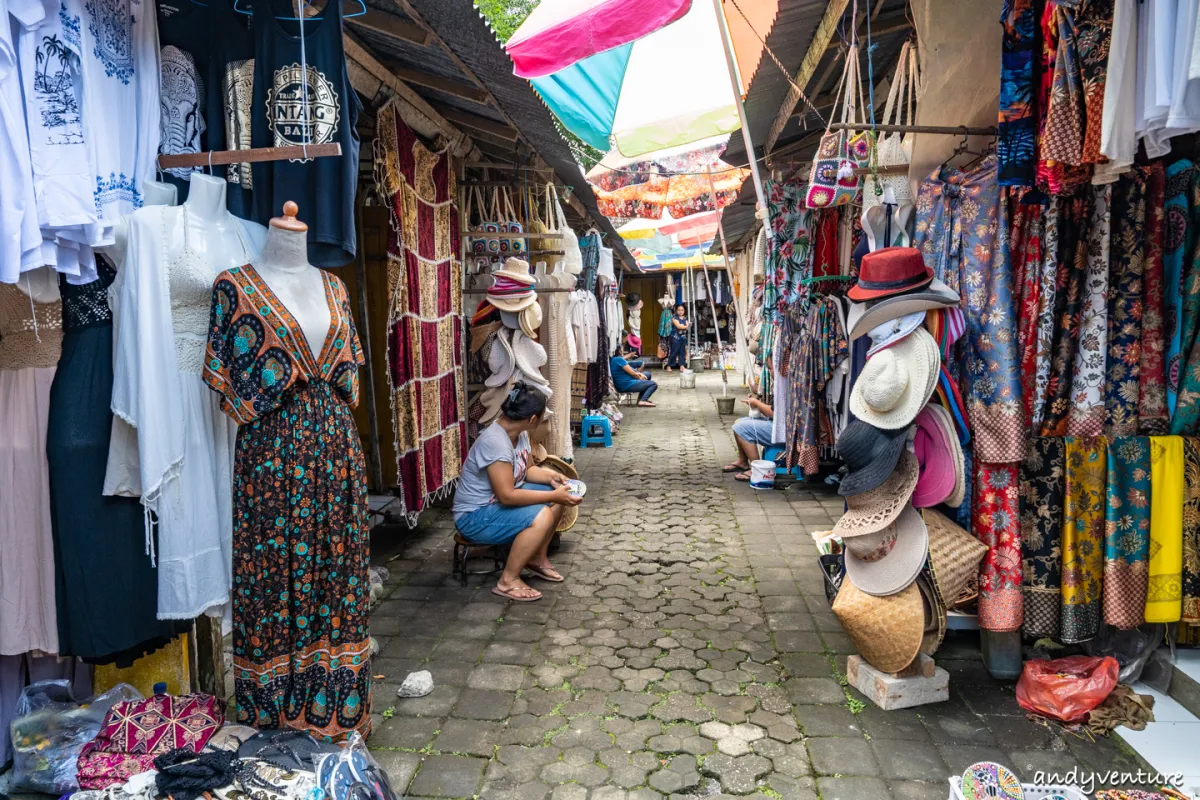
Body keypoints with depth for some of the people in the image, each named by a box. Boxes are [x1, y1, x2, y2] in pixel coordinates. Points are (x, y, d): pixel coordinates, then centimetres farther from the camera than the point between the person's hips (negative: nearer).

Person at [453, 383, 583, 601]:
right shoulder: (495, 442, -30)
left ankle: (537, 558, 16)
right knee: (541, 517, -28)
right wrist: (553, 496, -27)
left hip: (500, 500, 10)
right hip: (474, 517, -10)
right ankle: (508, 581, -14)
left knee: (557, 494, 4)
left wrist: (551, 477, -5)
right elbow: (507, 495, -32)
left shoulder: (519, 433, -1)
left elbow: (525, 470, 15)